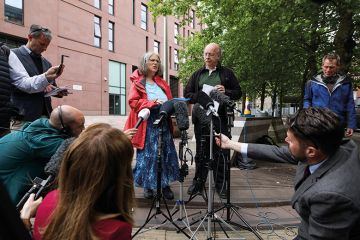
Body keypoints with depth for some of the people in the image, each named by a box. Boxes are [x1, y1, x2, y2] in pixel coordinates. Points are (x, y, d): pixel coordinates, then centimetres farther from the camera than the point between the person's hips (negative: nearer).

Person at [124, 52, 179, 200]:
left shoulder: (162, 83, 18)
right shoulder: (138, 82, 3)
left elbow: (170, 101, 19)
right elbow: (133, 101, -10)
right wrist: (153, 103, -19)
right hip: (147, 125, -5)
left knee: (165, 153, 4)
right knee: (148, 155, -1)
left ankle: (165, 185, 14)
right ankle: (147, 186, 14)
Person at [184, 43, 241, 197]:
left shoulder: (227, 73, 11)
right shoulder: (197, 74, 16)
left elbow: (238, 93, 9)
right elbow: (187, 94, 11)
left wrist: (226, 92, -11)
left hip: (220, 119, -1)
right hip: (201, 119, 2)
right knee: (201, 151, 9)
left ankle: (220, 184, 16)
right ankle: (199, 181, 23)